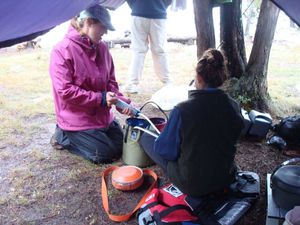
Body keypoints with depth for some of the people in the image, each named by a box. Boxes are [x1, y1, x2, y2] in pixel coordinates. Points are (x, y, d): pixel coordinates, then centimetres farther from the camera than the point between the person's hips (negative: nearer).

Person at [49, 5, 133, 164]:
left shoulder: (102, 48, 0)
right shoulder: (62, 51, -19)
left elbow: (110, 81, 7)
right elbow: (64, 91, -22)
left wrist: (122, 102, -10)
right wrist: (100, 98, -24)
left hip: (102, 116, 7)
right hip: (76, 119, -7)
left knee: (121, 146, 12)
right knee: (106, 153, -7)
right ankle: (63, 136, 11)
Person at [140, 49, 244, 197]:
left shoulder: (182, 110, -27)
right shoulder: (234, 107, -13)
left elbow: (165, 150, -16)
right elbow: (232, 139, 5)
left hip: (191, 186, -5)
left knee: (146, 137, 8)